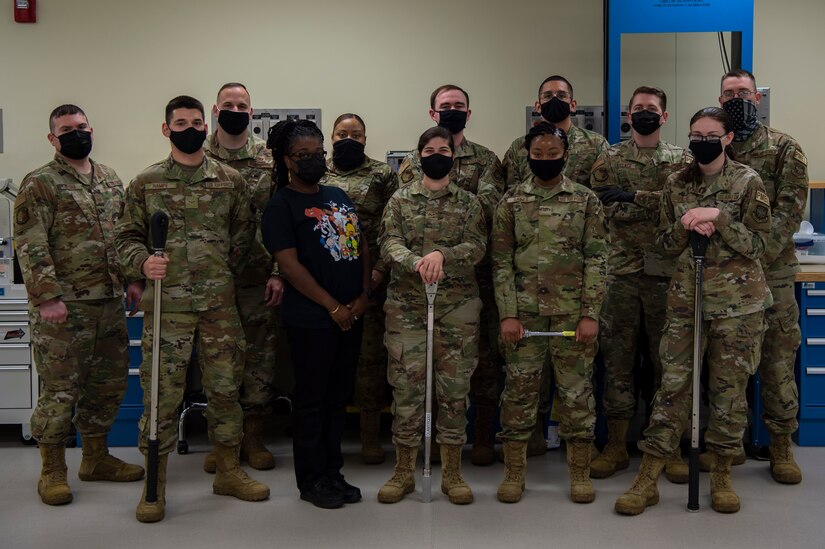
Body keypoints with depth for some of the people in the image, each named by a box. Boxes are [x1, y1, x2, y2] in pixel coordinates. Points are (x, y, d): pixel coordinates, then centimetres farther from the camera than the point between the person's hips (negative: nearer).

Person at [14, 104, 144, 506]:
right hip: (63, 307, -7)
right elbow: (31, 247, -12)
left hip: (110, 304, 7)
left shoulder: (110, 180, 15)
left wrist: (132, 278, 12)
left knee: (109, 384, 13)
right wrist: (47, 297, -18)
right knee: (59, 389, 0)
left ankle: (96, 457, 29)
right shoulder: (39, 185, -6)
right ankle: (52, 471, 14)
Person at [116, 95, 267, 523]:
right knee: (162, 393, 1)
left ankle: (228, 471, 25)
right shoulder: (145, 183, 4)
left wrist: (222, 271, 5)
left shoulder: (230, 180, 7)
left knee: (225, 387, 10)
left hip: (220, 303, 2)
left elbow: (244, 232, 13)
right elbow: (128, 237, 4)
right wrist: (143, 263, -16)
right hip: (166, 304, -2)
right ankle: (155, 484, 14)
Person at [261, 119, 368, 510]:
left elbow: (362, 245, 14)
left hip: (351, 314, 7)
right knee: (312, 399, 3)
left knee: (339, 396, 13)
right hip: (312, 320, -7)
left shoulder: (338, 196, 14)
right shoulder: (281, 206, -7)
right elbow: (289, 264, -14)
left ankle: (332, 471, 25)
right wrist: (333, 307, -14)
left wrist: (363, 295, 0)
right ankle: (312, 480, 15)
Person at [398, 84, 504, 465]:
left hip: (477, 272, 0)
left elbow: (490, 206, -10)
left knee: (484, 355, 3)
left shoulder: (487, 160, 8)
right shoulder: (414, 161, 10)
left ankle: (483, 436, 16)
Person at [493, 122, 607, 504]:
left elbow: (596, 260, 0)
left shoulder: (586, 200, 3)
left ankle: (580, 473, 18)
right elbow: (502, 261, 3)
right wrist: (507, 313, -5)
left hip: (572, 312, 0)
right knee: (519, 389, 5)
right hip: (524, 312, 1)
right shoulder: (511, 202, 5)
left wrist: (591, 313, -8)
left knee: (577, 390, 5)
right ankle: (513, 472, 17)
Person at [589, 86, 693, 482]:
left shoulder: (681, 160, 7)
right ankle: (616, 446, 15)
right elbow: (608, 210, -7)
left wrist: (634, 197, -16)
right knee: (617, 358, 4)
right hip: (622, 271, 1)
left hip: (667, 271, 0)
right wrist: (660, 205, -13)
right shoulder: (609, 160, 8)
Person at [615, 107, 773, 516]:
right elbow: (664, 244, 9)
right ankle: (647, 479, 5)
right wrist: (686, 225, -11)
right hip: (686, 298, 2)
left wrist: (718, 217, -19)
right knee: (672, 385, 1)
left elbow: (758, 245, -6)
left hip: (737, 302, -2)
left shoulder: (748, 182, -3)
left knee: (730, 388, 4)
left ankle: (721, 475, 21)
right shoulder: (675, 184, 7)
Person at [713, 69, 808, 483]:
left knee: (778, 359, 2)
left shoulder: (783, 148, 3)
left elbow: (790, 208, -6)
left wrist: (757, 252, -17)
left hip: (772, 271, -2)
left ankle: (781, 445, 13)